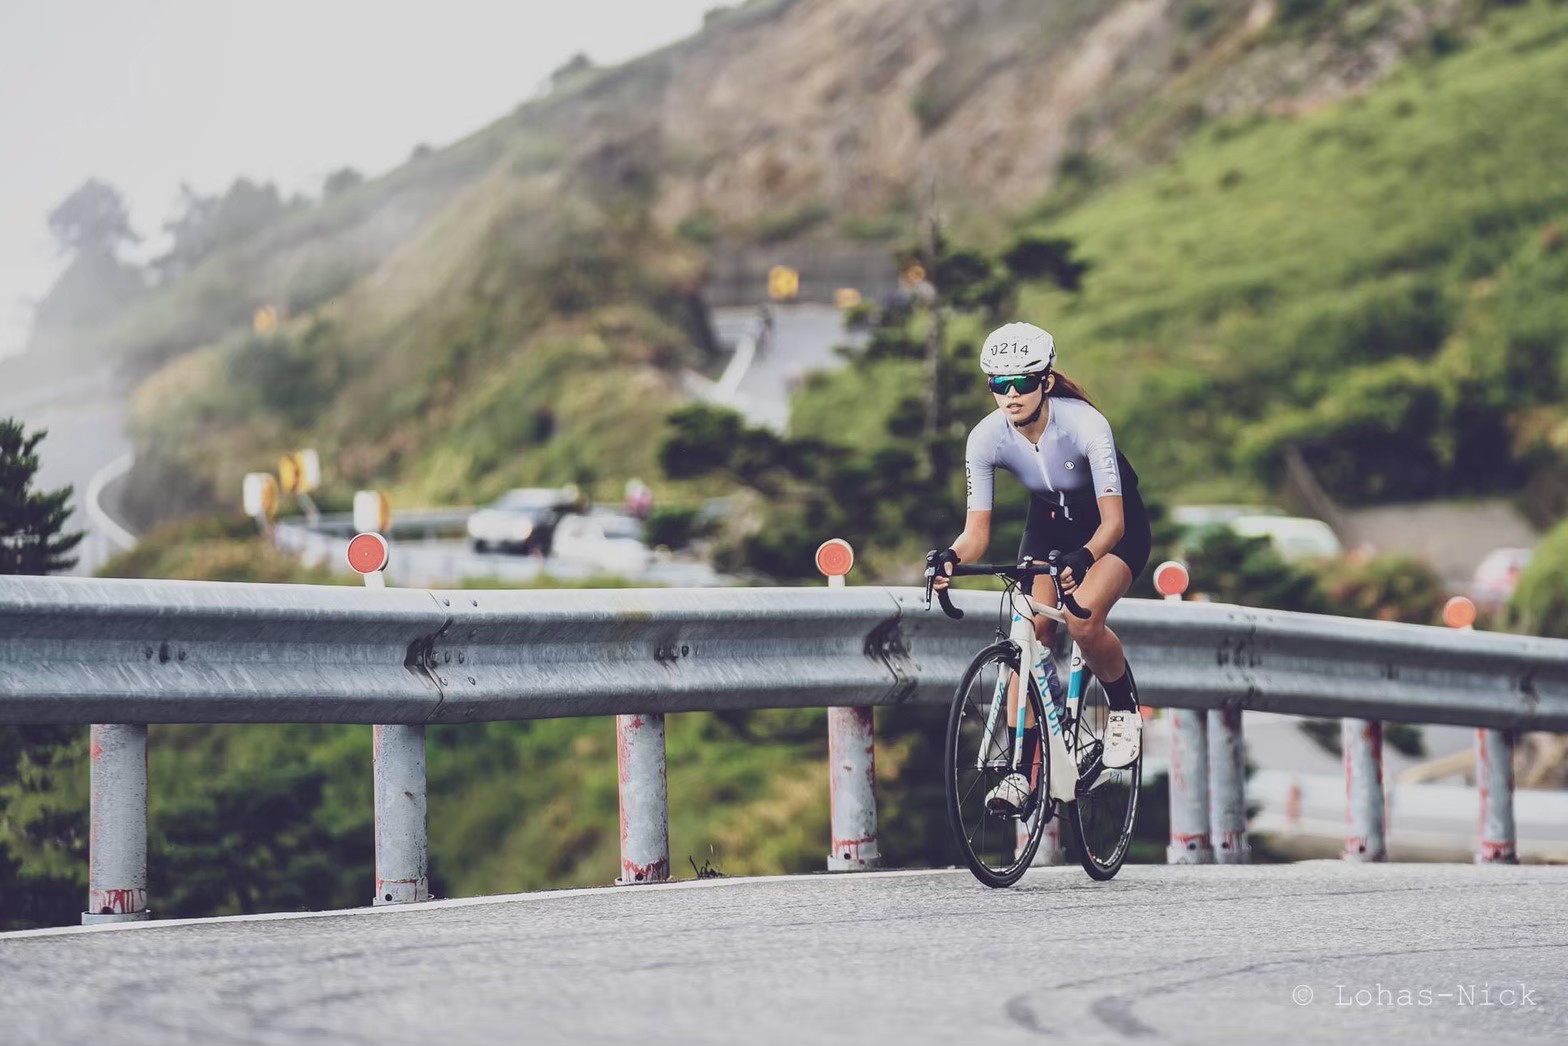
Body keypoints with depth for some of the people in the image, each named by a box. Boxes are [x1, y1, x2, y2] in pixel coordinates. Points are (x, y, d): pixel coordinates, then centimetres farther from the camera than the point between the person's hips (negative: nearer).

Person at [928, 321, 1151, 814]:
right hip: (1050, 522, 4)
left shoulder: (1085, 424, -33)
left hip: (1114, 526, -4)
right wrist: (951, 558, -44)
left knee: (1082, 620, -28)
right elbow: (977, 531, -21)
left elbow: (1113, 521, -34)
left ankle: (1125, 709, 1)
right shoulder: (986, 437, -22)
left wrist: (1083, 558, -55)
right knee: (1030, 632, -16)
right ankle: (1020, 769, -12)